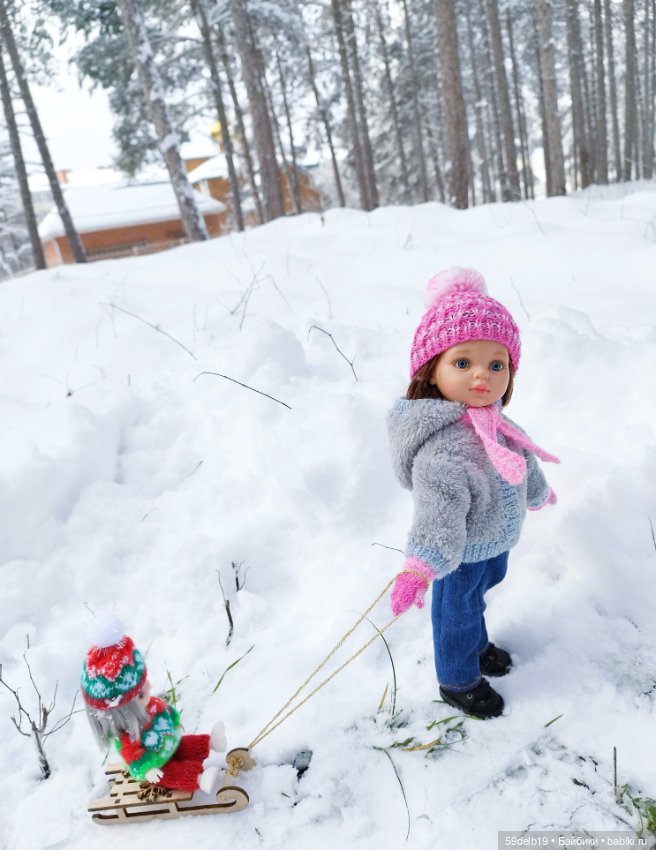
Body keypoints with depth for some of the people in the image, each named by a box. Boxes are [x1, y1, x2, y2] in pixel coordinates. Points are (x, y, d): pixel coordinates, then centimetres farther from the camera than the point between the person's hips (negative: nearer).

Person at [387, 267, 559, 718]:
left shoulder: (493, 420, -7)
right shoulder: (442, 447, -38)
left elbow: (521, 460, 12)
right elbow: (438, 513, -41)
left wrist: (538, 492, 28)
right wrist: (421, 568, -51)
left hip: (495, 542, 8)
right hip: (462, 555, -8)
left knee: (476, 600, 32)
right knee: (457, 613, 18)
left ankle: (477, 646, 60)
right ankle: (459, 681, 43)